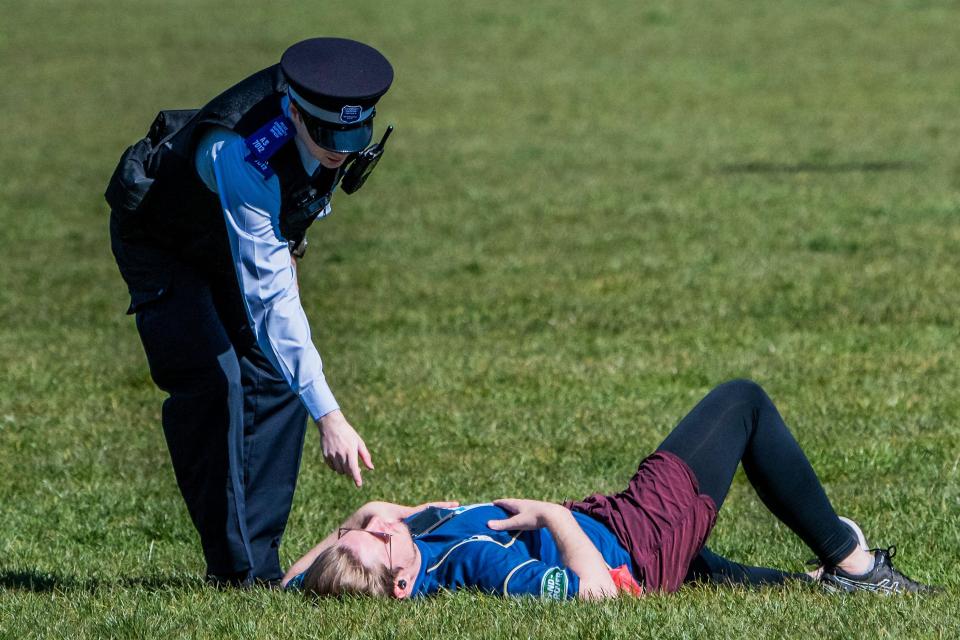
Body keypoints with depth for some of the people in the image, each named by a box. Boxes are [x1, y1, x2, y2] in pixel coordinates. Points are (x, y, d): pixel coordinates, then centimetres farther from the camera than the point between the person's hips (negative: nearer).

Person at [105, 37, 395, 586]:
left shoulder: (328, 112, -26)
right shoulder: (243, 158, -46)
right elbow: (271, 300, -48)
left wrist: (288, 241, 11)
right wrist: (329, 417, -52)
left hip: (240, 237, 7)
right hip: (162, 244, -7)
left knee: (277, 377, -5)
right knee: (212, 381, -21)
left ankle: (259, 561, -2)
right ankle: (232, 567, -14)